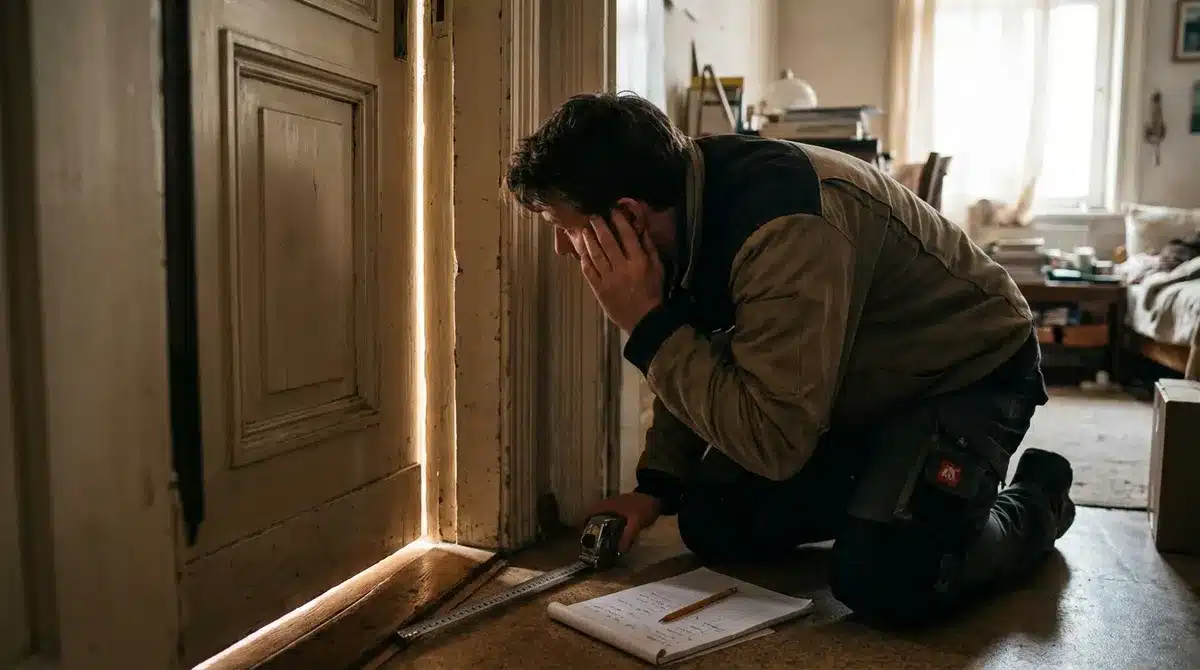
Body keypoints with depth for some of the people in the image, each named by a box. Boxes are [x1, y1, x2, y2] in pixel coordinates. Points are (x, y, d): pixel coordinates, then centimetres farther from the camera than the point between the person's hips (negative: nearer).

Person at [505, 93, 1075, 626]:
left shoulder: (790, 230, -39)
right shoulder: (687, 203, -11)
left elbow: (772, 441, -38)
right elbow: (700, 362, 4)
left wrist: (647, 325, -34)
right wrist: (656, 485, -1)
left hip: (965, 371, -7)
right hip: (854, 382, 8)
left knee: (882, 584, -26)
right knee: (712, 526, 0)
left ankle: (1037, 502, 4)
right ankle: (879, 494, 21)